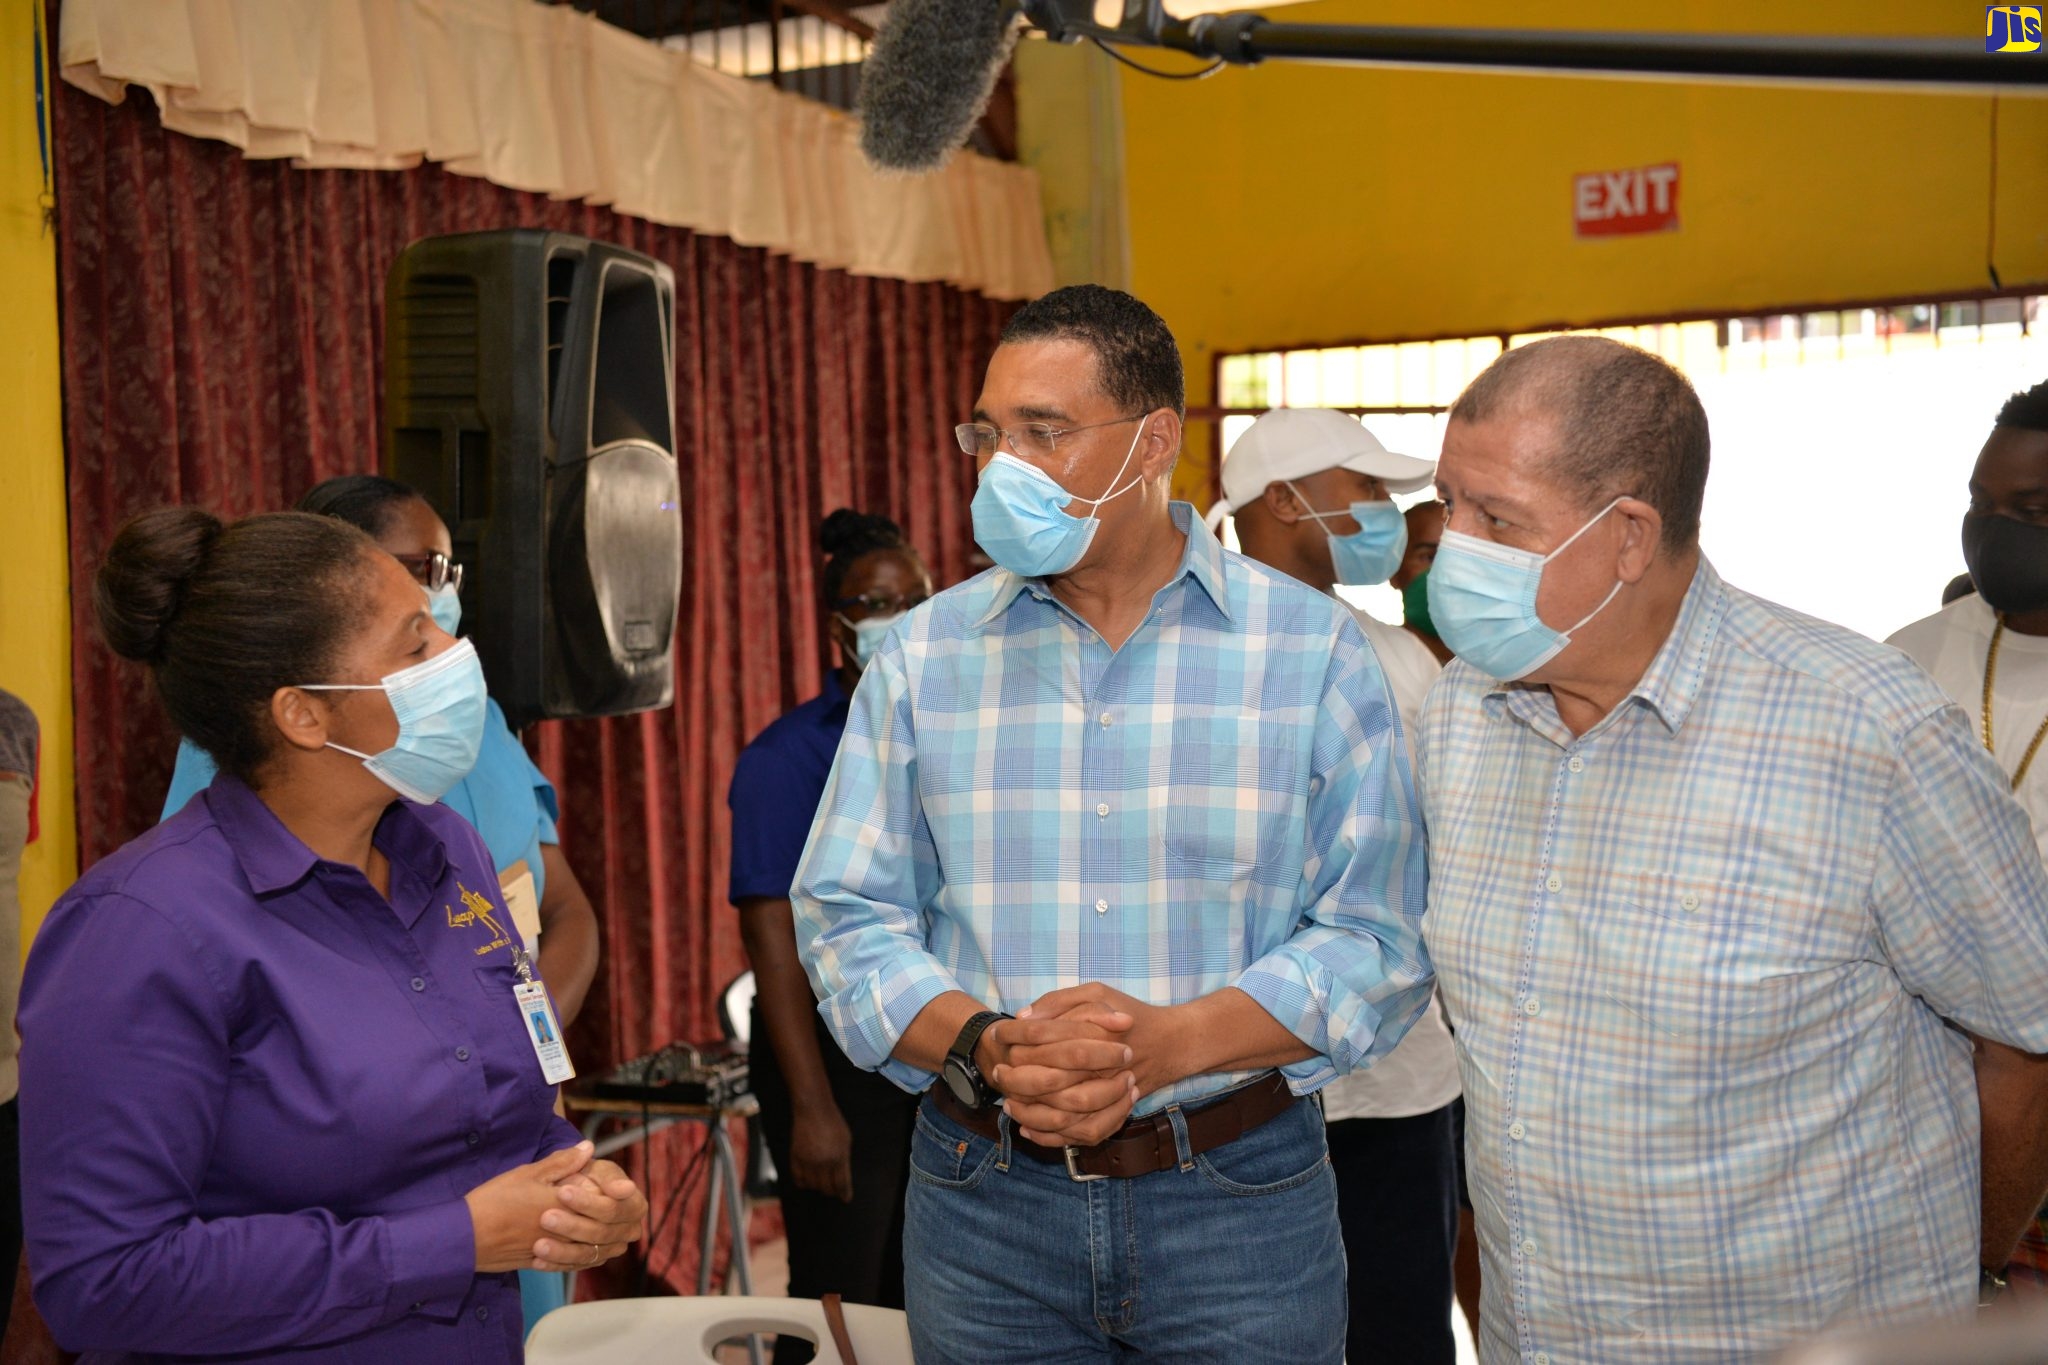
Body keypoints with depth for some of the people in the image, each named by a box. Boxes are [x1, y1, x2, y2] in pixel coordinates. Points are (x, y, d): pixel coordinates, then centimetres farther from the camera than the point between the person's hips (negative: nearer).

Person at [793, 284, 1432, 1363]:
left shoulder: (1312, 651, -3)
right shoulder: (921, 658, 2)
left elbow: (1380, 936, -7)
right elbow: (845, 916, 0)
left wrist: (1169, 1044, -20)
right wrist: (981, 1047, -18)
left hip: (1241, 1199, -1)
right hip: (983, 1201, 2)